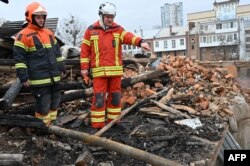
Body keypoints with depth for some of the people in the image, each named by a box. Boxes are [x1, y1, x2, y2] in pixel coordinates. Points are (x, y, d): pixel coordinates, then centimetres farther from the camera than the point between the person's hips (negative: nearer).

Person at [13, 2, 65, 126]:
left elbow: (57, 52, 21)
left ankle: (52, 122, 33)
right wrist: (23, 77, -14)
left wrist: (61, 68, 19)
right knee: (43, 103, -2)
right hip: (39, 79, -7)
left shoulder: (49, 33, 15)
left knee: (55, 101, 15)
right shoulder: (24, 35, -7)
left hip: (54, 77, 7)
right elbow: (19, 57, -10)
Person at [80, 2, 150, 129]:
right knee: (99, 97, -2)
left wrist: (140, 42, -33)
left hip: (115, 70, 3)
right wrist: (84, 67, -1)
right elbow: (85, 50, 5)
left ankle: (113, 121, 26)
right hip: (99, 71, -2)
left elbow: (128, 36, -12)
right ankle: (98, 124, 7)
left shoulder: (118, 29, 7)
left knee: (115, 96, 10)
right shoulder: (91, 30, 5)